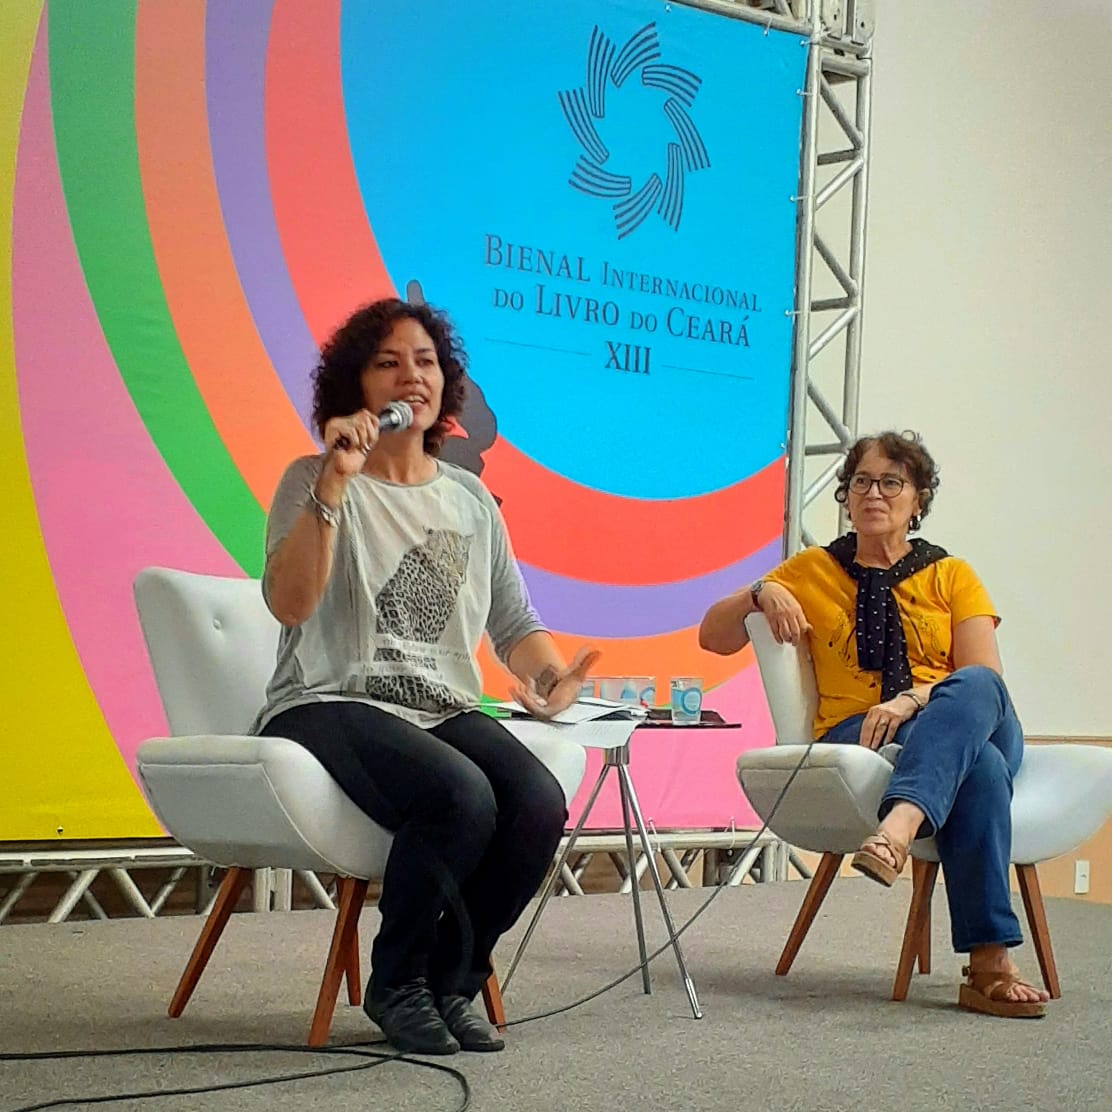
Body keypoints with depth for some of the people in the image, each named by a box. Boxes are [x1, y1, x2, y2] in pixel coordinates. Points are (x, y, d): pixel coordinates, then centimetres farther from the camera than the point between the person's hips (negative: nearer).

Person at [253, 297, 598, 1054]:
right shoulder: (316, 482, 3)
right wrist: (335, 481, -19)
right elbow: (289, 603, -14)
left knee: (540, 806, -27)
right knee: (462, 797, -34)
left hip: (445, 710, 5)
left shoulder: (470, 498, 18)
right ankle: (397, 984, -8)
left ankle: (450, 985, -3)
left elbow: (514, 623, 16)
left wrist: (552, 676, -5)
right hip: (330, 707, -5)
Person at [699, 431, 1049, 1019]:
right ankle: (988, 965, -48)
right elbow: (713, 637, 16)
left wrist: (913, 698, -18)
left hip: (969, 725, 2)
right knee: (979, 766, -38)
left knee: (973, 689, -38)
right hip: (855, 740, -2)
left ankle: (898, 829, -61)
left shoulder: (951, 575, 18)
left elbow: (985, 677, 1)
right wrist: (761, 594, -4)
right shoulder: (812, 571, 19)